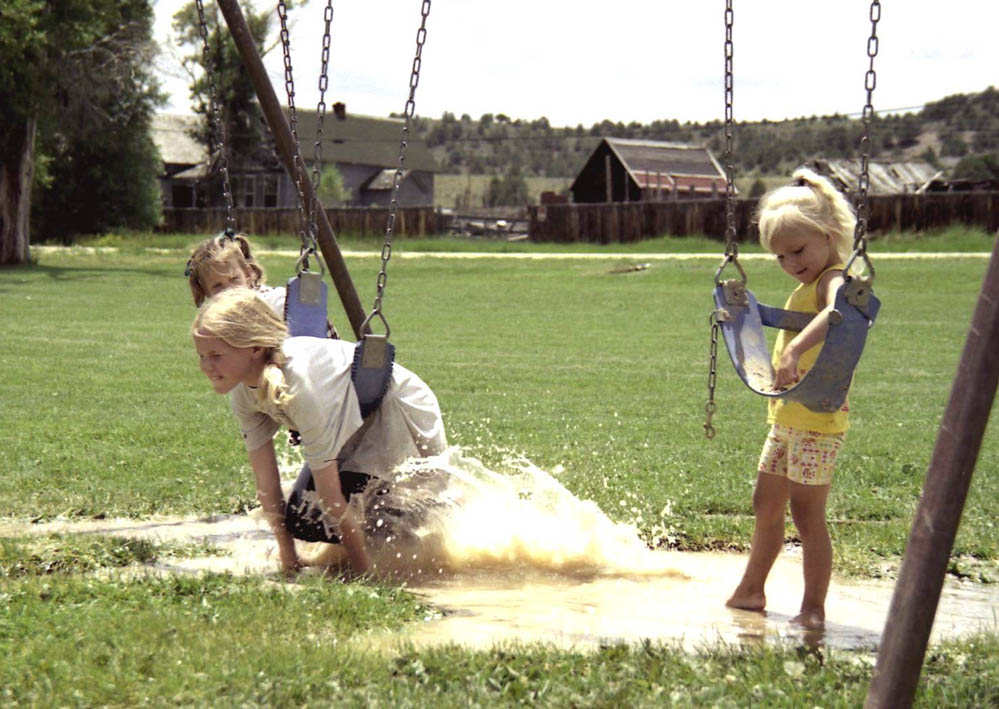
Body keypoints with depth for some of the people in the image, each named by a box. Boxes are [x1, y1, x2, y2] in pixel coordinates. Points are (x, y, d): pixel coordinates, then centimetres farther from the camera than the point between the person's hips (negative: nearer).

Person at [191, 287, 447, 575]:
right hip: (357, 430, 8)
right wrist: (288, 560, -4)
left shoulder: (302, 383, -39)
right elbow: (266, 483, -8)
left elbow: (330, 495, -33)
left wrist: (365, 573, -27)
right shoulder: (242, 391, -15)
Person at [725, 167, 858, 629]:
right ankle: (751, 591, 34)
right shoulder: (806, 287, 15)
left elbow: (838, 312, -41)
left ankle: (814, 609, 1)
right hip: (786, 417, 10)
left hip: (818, 419, -10)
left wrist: (795, 350, -51)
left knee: (806, 513, -7)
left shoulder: (834, 279, -16)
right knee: (766, 506, 19)